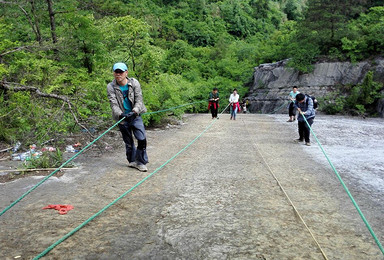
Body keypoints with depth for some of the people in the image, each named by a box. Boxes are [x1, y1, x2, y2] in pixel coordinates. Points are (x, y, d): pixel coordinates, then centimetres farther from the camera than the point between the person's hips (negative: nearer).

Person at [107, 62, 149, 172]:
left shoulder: (134, 83, -6)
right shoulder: (111, 87, -7)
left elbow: (139, 100, -10)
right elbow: (113, 104, -14)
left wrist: (134, 111, -29)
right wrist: (120, 114, -34)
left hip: (135, 116, 0)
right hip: (122, 118, 0)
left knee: (142, 139, -10)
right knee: (128, 142, 11)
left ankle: (141, 162, 6)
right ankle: (132, 161, 30)